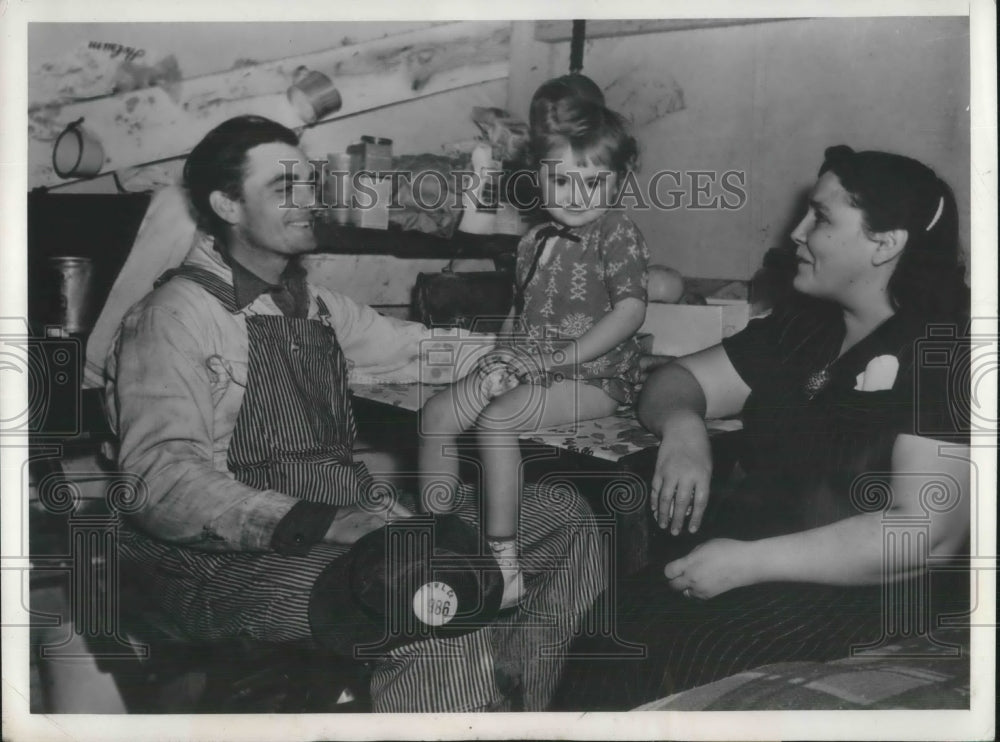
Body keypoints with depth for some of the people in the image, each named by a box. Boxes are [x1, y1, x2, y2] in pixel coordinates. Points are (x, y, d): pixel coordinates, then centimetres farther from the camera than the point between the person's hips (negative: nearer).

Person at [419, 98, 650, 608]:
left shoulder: (617, 232, -8)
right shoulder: (535, 240, 14)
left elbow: (631, 310, -18)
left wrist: (557, 359, -20)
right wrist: (502, 354, 2)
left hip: (595, 378, -8)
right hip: (529, 367, 8)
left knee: (495, 419, -30)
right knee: (435, 416, -5)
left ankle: (503, 559, -22)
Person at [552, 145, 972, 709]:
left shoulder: (944, 349, -12)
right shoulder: (806, 325, 12)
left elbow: (926, 532, -21)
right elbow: (678, 381, 15)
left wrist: (746, 563, -23)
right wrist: (682, 426, -11)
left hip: (869, 596, -6)